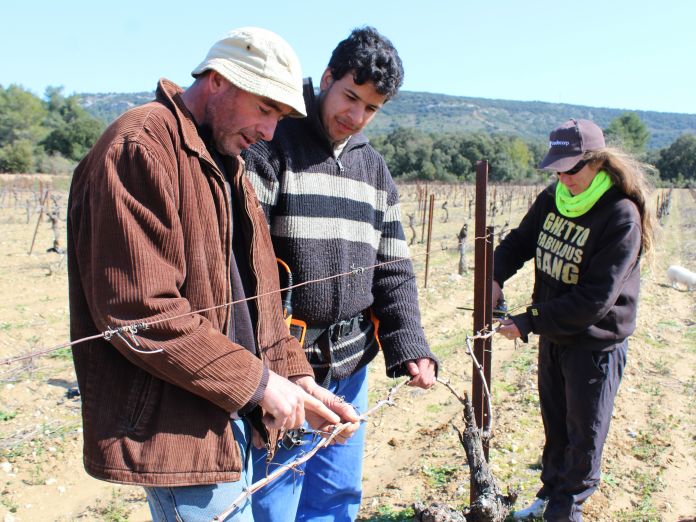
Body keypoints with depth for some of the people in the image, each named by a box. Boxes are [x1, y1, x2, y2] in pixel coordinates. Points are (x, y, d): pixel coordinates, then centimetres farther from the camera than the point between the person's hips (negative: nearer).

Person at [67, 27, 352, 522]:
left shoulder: (226, 162, 14)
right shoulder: (141, 147, -16)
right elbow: (139, 312, -24)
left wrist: (296, 377, 6)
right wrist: (256, 380, -17)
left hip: (233, 415, 9)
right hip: (177, 426, -9)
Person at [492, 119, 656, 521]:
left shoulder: (622, 217, -22)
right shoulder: (552, 199, -3)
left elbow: (595, 300, -26)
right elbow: (519, 241, 8)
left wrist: (529, 322, -25)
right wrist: (496, 276, -12)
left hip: (595, 344, -6)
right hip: (553, 334, 6)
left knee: (584, 434, 12)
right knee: (555, 424, 22)